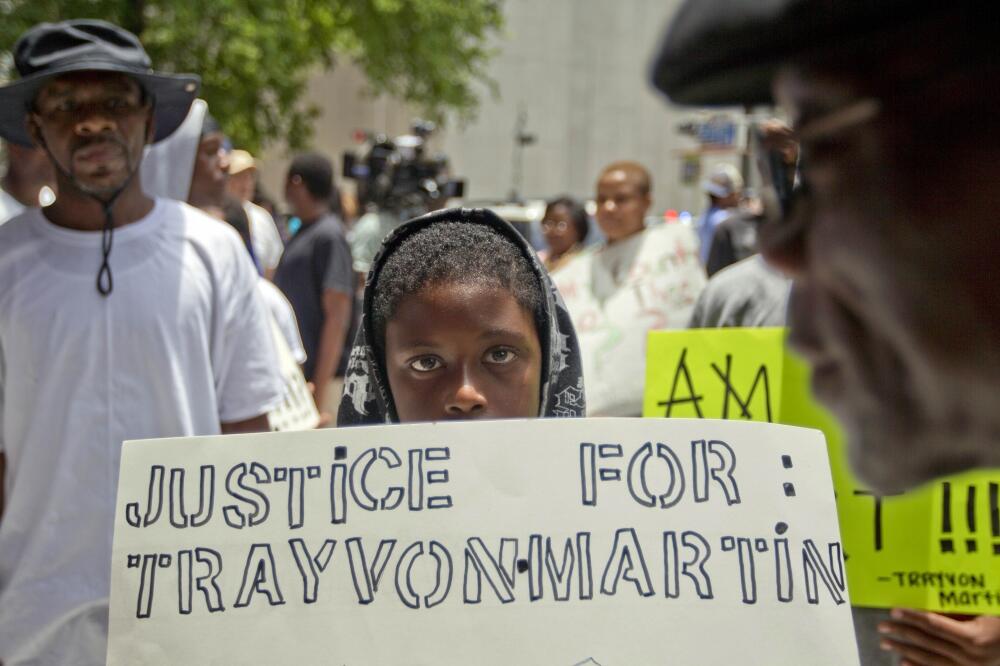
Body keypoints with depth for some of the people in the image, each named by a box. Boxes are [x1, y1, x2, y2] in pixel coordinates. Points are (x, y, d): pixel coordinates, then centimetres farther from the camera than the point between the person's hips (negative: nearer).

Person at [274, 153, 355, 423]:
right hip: (295, 376, 9)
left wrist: (320, 391, -20)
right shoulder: (301, 234, 13)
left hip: (321, 377, -9)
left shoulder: (328, 237, -13)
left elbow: (337, 317, -17)